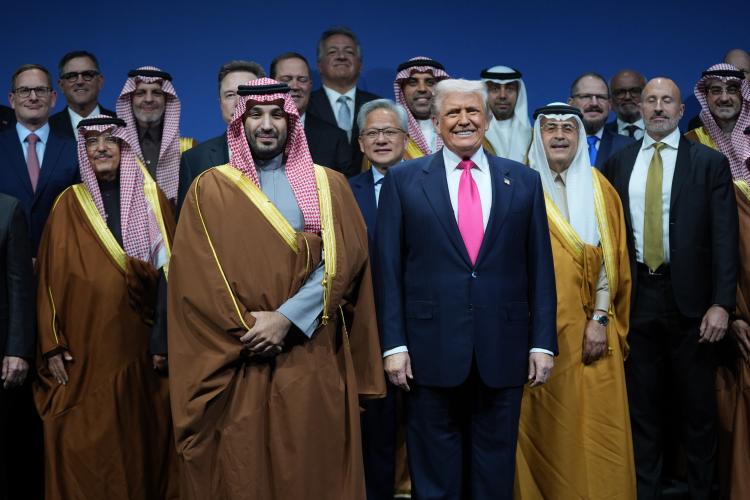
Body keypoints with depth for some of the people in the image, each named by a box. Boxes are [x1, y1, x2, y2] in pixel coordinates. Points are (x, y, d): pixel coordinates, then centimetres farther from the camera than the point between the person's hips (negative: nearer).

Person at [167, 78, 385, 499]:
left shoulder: (328, 185, 8)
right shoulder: (210, 188, 7)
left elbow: (343, 259, -5)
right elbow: (194, 271, -1)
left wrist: (286, 318, -15)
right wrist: (244, 327, -11)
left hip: (312, 359, 1)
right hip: (236, 361, 0)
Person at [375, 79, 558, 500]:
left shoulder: (524, 180, 7)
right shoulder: (403, 180, 3)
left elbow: (540, 267, 6)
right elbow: (388, 268, 0)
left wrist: (543, 342, 1)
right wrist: (393, 343, -5)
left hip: (503, 347, 2)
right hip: (431, 347, -1)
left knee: (496, 464, 12)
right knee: (435, 465, 10)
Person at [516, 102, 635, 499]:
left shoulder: (599, 189, 9)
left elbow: (610, 260, 4)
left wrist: (599, 319, -6)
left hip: (590, 330, 2)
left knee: (595, 427, 1)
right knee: (542, 428, 2)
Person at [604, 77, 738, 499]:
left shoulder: (710, 162, 0)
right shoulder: (619, 163, 8)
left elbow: (725, 238, -5)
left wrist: (721, 303, -13)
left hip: (689, 297, -2)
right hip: (637, 295, 2)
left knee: (698, 405, 7)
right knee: (643, 402, 11)